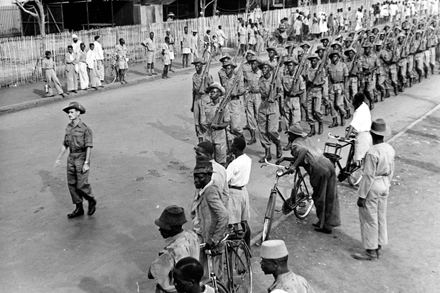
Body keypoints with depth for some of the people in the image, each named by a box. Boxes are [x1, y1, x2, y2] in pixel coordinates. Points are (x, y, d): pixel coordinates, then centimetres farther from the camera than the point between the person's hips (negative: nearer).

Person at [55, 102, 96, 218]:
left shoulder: (85, 129, -13)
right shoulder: (69, 127, 7)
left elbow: (89, 147, -16)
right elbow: (65, 144, 15)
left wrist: (86, 163, -20)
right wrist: (59, 158, 16)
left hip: (82, 158, -7)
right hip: (71, 158, 7)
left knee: (81, 185, -8)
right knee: (72, 184, 7)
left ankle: (91, 201, 19)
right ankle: (79, 209, 18)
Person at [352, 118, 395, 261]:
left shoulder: (372, 152, -25)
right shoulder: (390, 149, 0)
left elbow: (368, 176, -23)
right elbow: (391, 171, 9)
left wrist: (362, 196, -16)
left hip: (373, 186, -8)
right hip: (384, 185, 8)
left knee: (369, 219, 4)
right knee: (381, 217, 17)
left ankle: (371, 252, 12)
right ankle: (378, 248, 29)